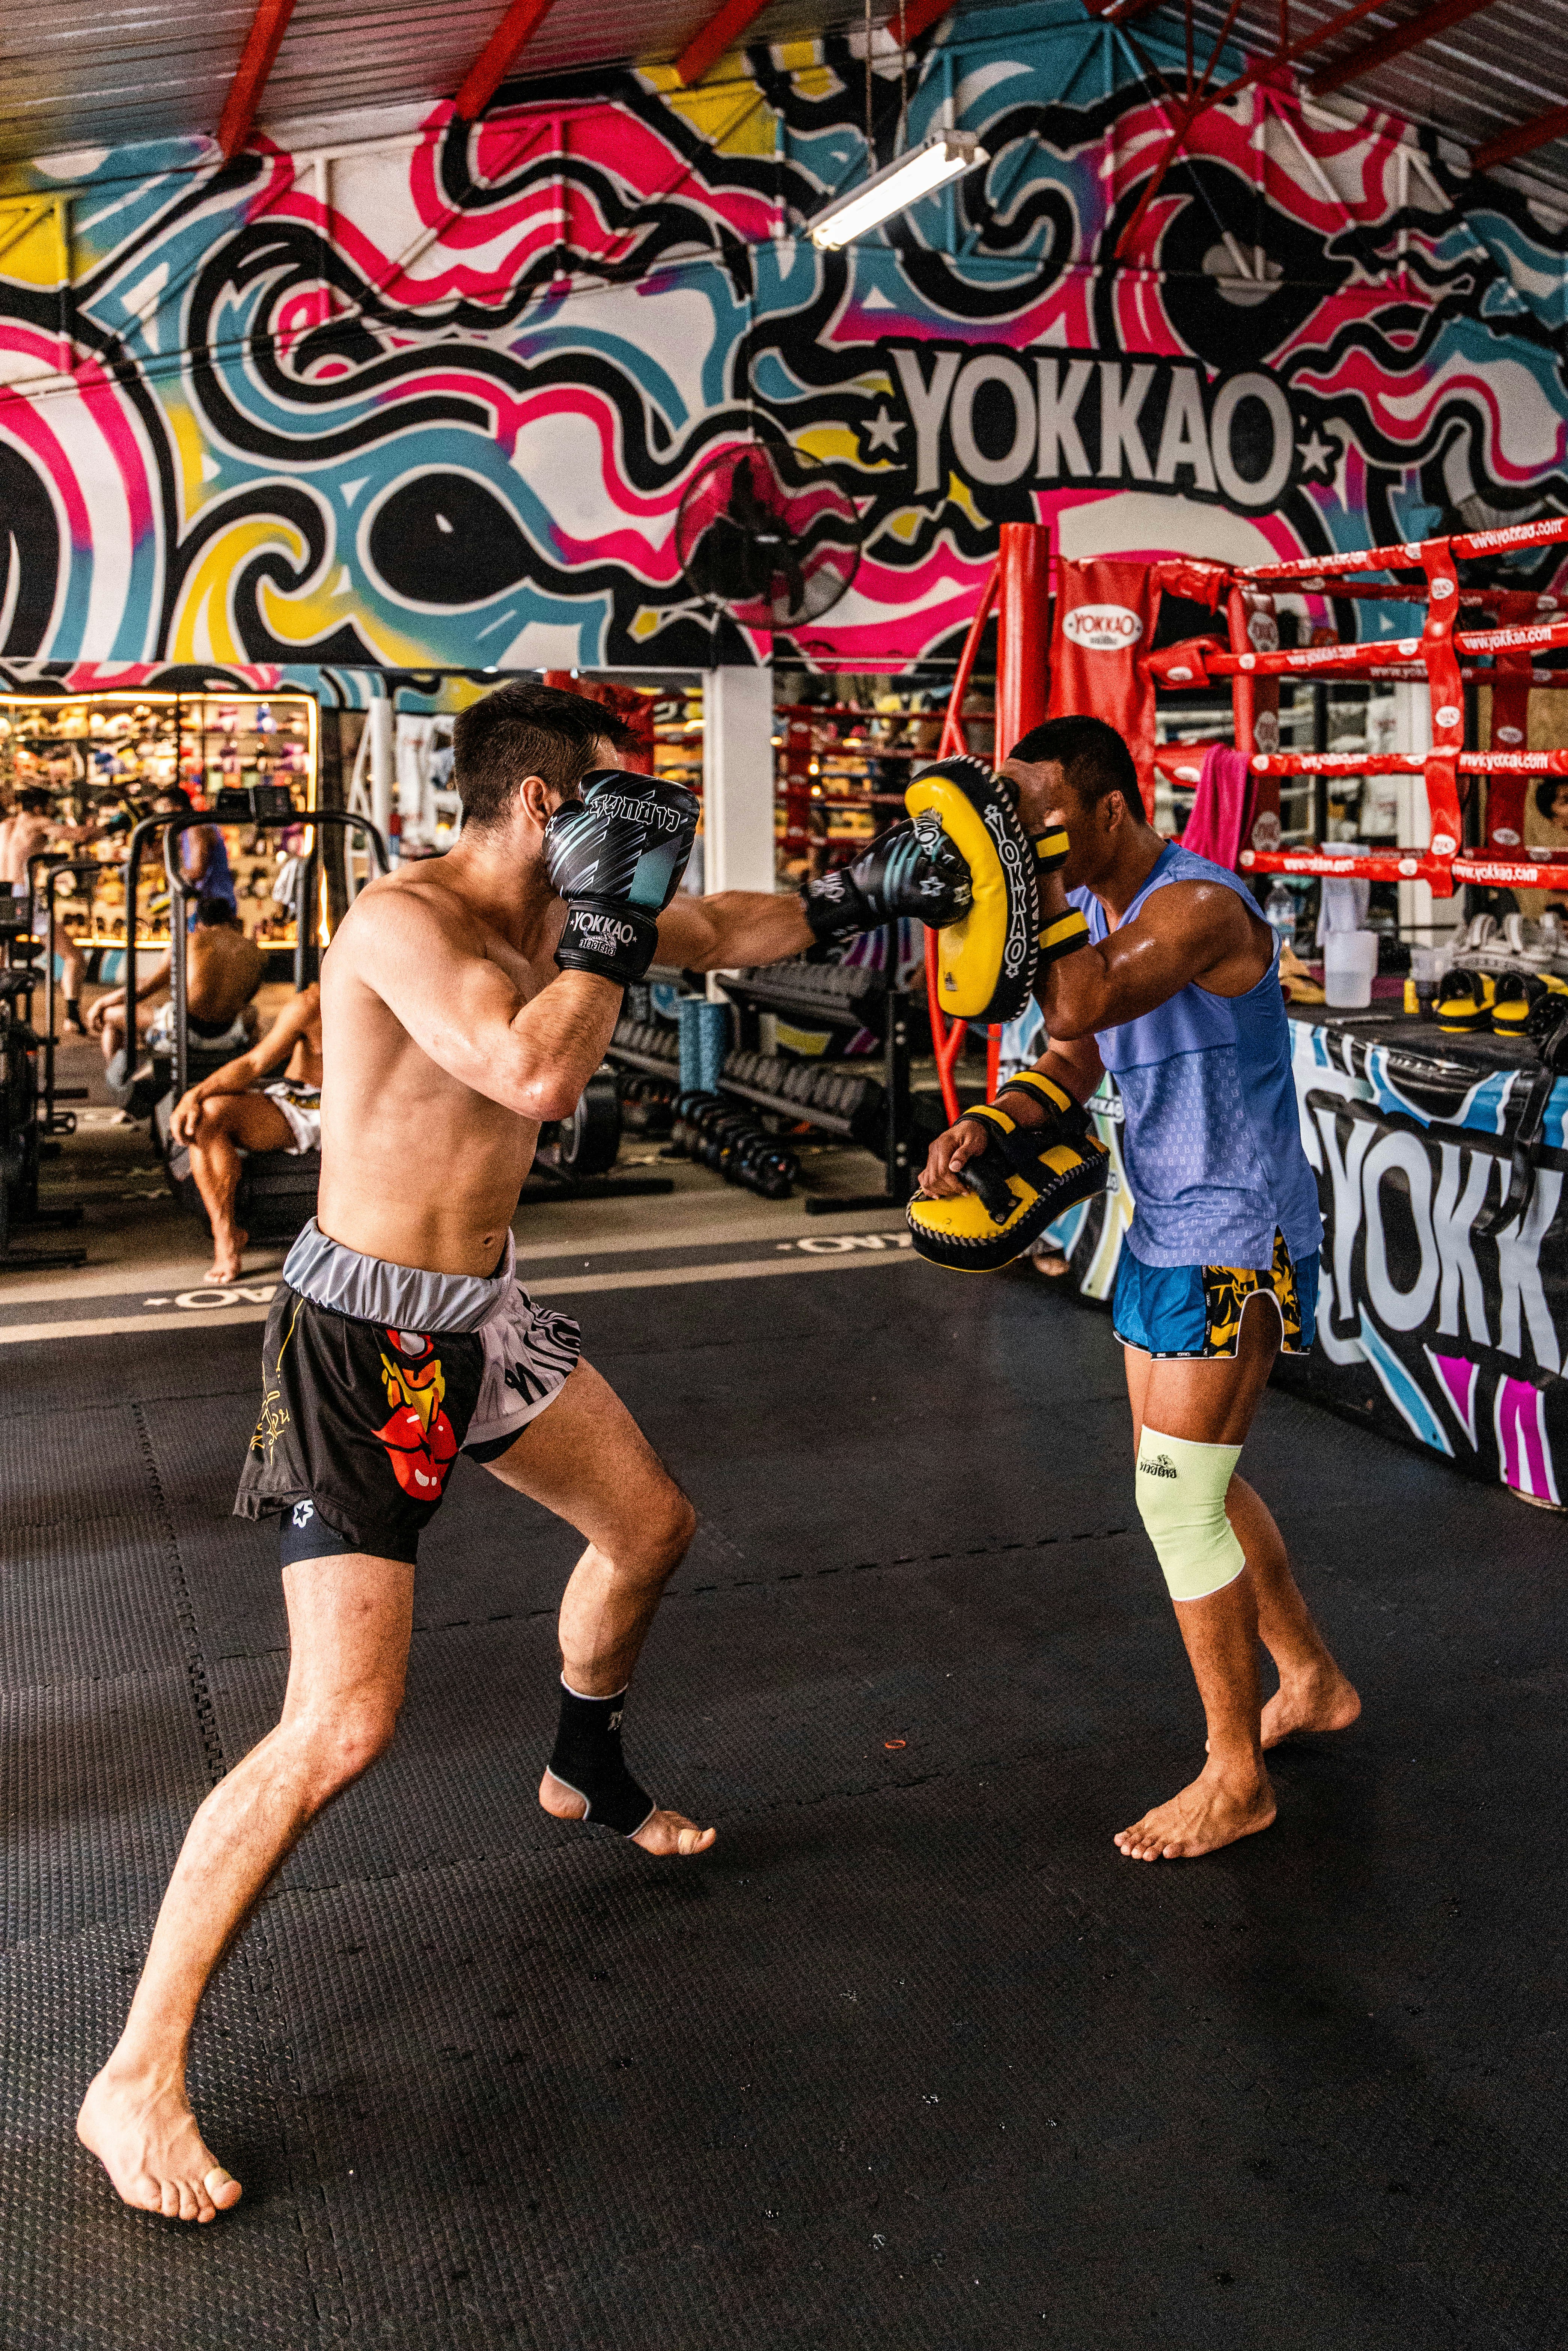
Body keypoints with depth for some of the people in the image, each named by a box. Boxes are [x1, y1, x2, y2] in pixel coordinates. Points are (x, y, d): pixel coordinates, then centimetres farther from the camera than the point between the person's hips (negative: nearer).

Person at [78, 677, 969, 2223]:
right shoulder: (404, 924, -23)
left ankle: (584, 1773, 53)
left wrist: (863, 894, 17)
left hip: (483, 1311, 9)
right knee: (341, 1727, -13)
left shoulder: (558, 909, 4)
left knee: (649, 1527, 24)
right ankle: (137, 2081, 2)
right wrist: (613, 912, -26)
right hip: (363, 1338, -9)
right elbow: (537, 1075, -39)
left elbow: (720, 932, 22)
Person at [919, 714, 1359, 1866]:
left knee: (1178, 1499, -6)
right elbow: (1077, 1056, 7)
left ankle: (1236, 1779, 11)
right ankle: (1313, 1682, 38)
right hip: (1165, 1228, 10)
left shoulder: (1201, 904, -22)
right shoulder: (1089, 905, 6)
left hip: (1237, 1239, -9)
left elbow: (1084, 1009, -39)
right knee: (1191, 1476, 18)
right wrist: (987, 1125, -10)